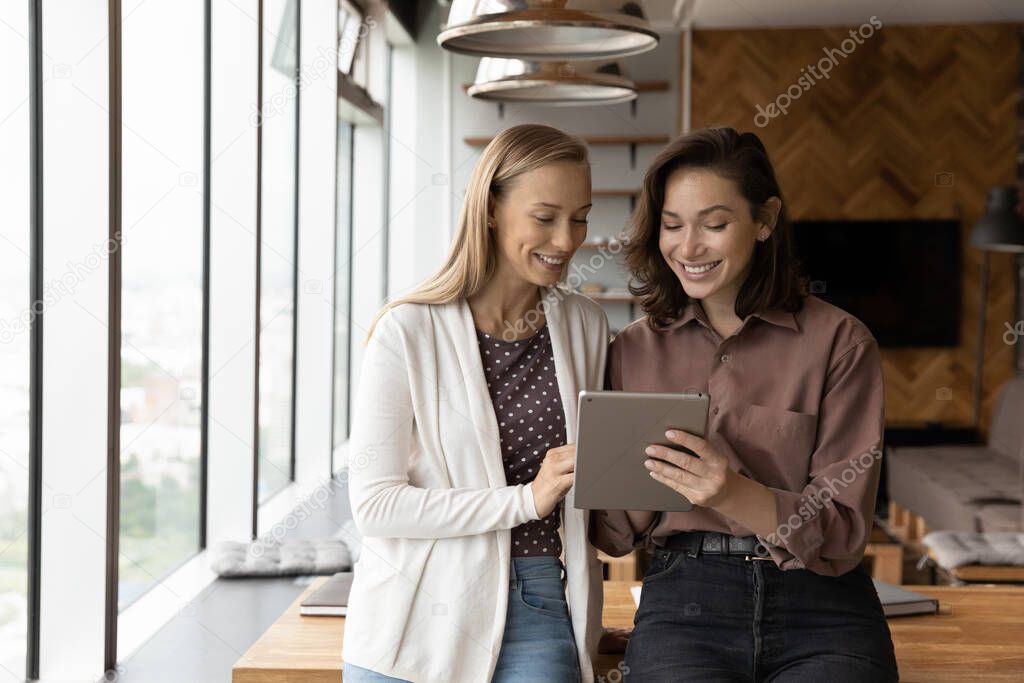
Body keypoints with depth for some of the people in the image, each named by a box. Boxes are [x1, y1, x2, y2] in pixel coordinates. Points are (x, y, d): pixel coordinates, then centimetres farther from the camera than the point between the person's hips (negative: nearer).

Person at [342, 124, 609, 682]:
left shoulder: (586, 326, 6)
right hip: (420, 622, -3)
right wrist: (526, 499, -18)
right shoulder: (408, 332, -9)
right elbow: (373, 502, -13)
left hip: (539, 615, 3)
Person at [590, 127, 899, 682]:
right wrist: (642, 489, -10)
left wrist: (735, 493, -21)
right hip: (684, 608, 1)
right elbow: (612, 537, 13)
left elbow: (842, 536, -3)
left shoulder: (839, 341, 0)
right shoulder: (633, 350, 9)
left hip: (820, 613, -1)